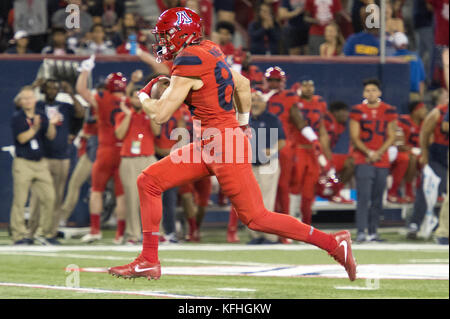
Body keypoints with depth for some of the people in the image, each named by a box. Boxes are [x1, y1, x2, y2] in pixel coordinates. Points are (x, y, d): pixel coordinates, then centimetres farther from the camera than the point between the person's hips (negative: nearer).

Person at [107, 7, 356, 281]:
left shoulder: (188, 63, -16)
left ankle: (333, 242, -1)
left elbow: (161, 114, -14)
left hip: (223, 145, -10)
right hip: (209, 145, 10)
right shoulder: (209, 52, 11)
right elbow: (243, 85, 22)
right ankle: (149, 261, 10)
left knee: (256, 218, -5)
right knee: (149, 181, 7)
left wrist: (143, 95, 6)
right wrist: (241, 125, 32)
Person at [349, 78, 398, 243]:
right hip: (363, 160, -3)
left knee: (377, 198, 6)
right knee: (364, 196, -13)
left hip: (382, 160, 3)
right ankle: (361, 232, -17)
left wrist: (379, 153, -8)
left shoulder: (389, 111, 7)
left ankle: (373, 232, 14)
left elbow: (391, 137, 6)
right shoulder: (357, 111, 2)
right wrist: (369, 153, -11)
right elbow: (354, 137, 0)